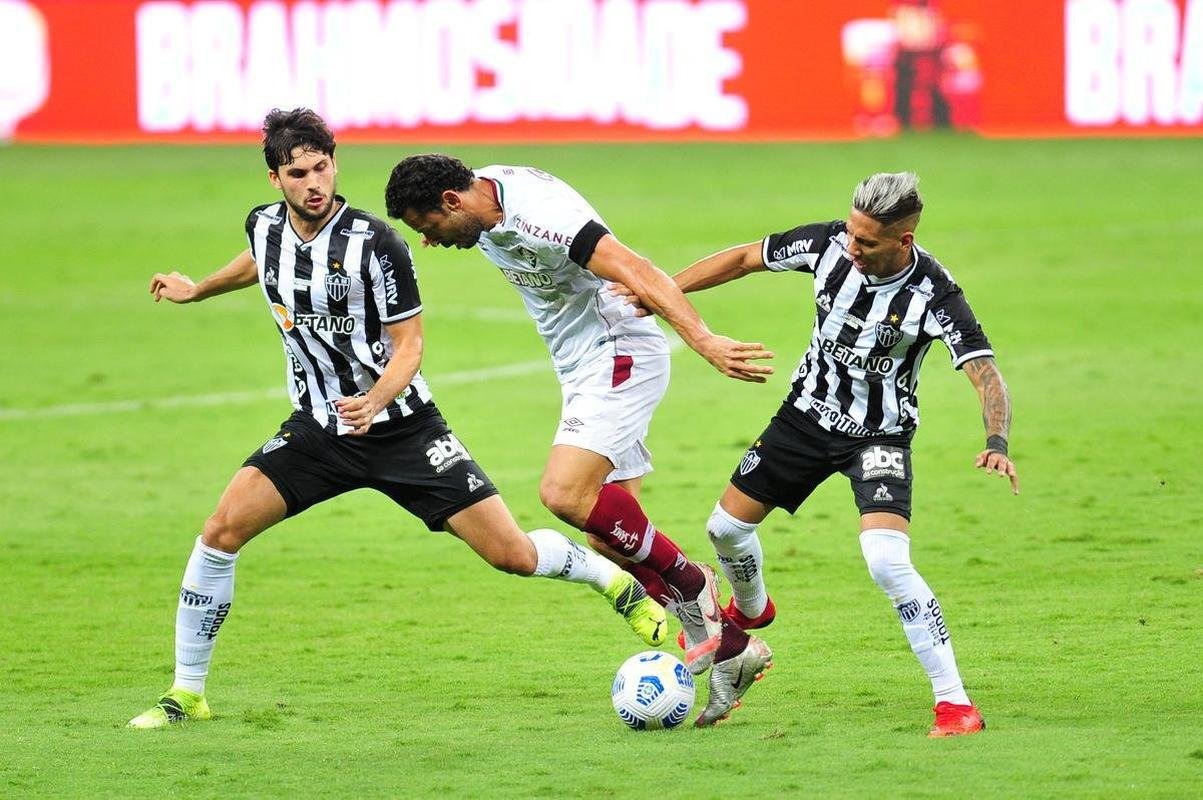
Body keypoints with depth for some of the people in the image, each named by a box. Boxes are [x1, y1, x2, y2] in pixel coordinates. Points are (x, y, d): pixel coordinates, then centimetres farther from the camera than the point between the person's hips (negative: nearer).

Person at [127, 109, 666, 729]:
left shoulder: (375, 243, -19)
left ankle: (622, 587, 23)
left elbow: (408, 345, -13)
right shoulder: (265, 227, -3)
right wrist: (197, 290, 37)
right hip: (317, 429, 4)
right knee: (223, 529, -14)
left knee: (511, 553, -7)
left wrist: (375, 400, -31)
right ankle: (186, 693, -2)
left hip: (398, 425, -4)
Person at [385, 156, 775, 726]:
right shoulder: (486, 202, 4)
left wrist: (704, 341, -40)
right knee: (609, 534, 4)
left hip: (619, 356, -10)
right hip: (582, 370, 10)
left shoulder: (536, 217, -25)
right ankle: (730, 649, 9)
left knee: (564, 493, -26)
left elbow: (636, 272, -32)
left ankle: (690, 586, -10)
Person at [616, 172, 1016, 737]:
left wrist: (996, 445, -47)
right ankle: (750, 610, 49)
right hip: (809, 412, 5)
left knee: (887, 561, -26)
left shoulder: (932, 292, -27)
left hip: (879, 435, -5)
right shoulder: (829, 243, -16)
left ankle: (954, 702, -19)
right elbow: (745, 258, -2)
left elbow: (985, 374, -30)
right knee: (726, 527, 13)